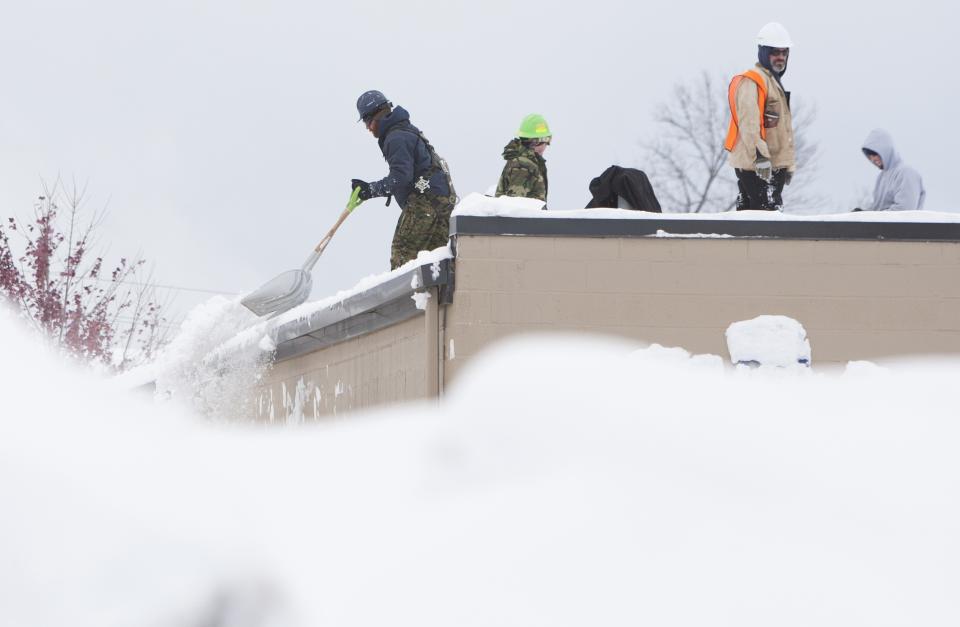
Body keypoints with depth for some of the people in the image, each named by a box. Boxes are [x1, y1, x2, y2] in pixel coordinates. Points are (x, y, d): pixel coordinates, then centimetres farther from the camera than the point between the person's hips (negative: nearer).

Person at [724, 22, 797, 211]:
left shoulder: (774, 81, 23)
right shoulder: (751, 82, -11)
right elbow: (749, 123, -21)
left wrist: (788, 164, 26)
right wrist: (760, 156, -28)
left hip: (775, 164, 10)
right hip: (756, 165, -10)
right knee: (768, 211, -16)